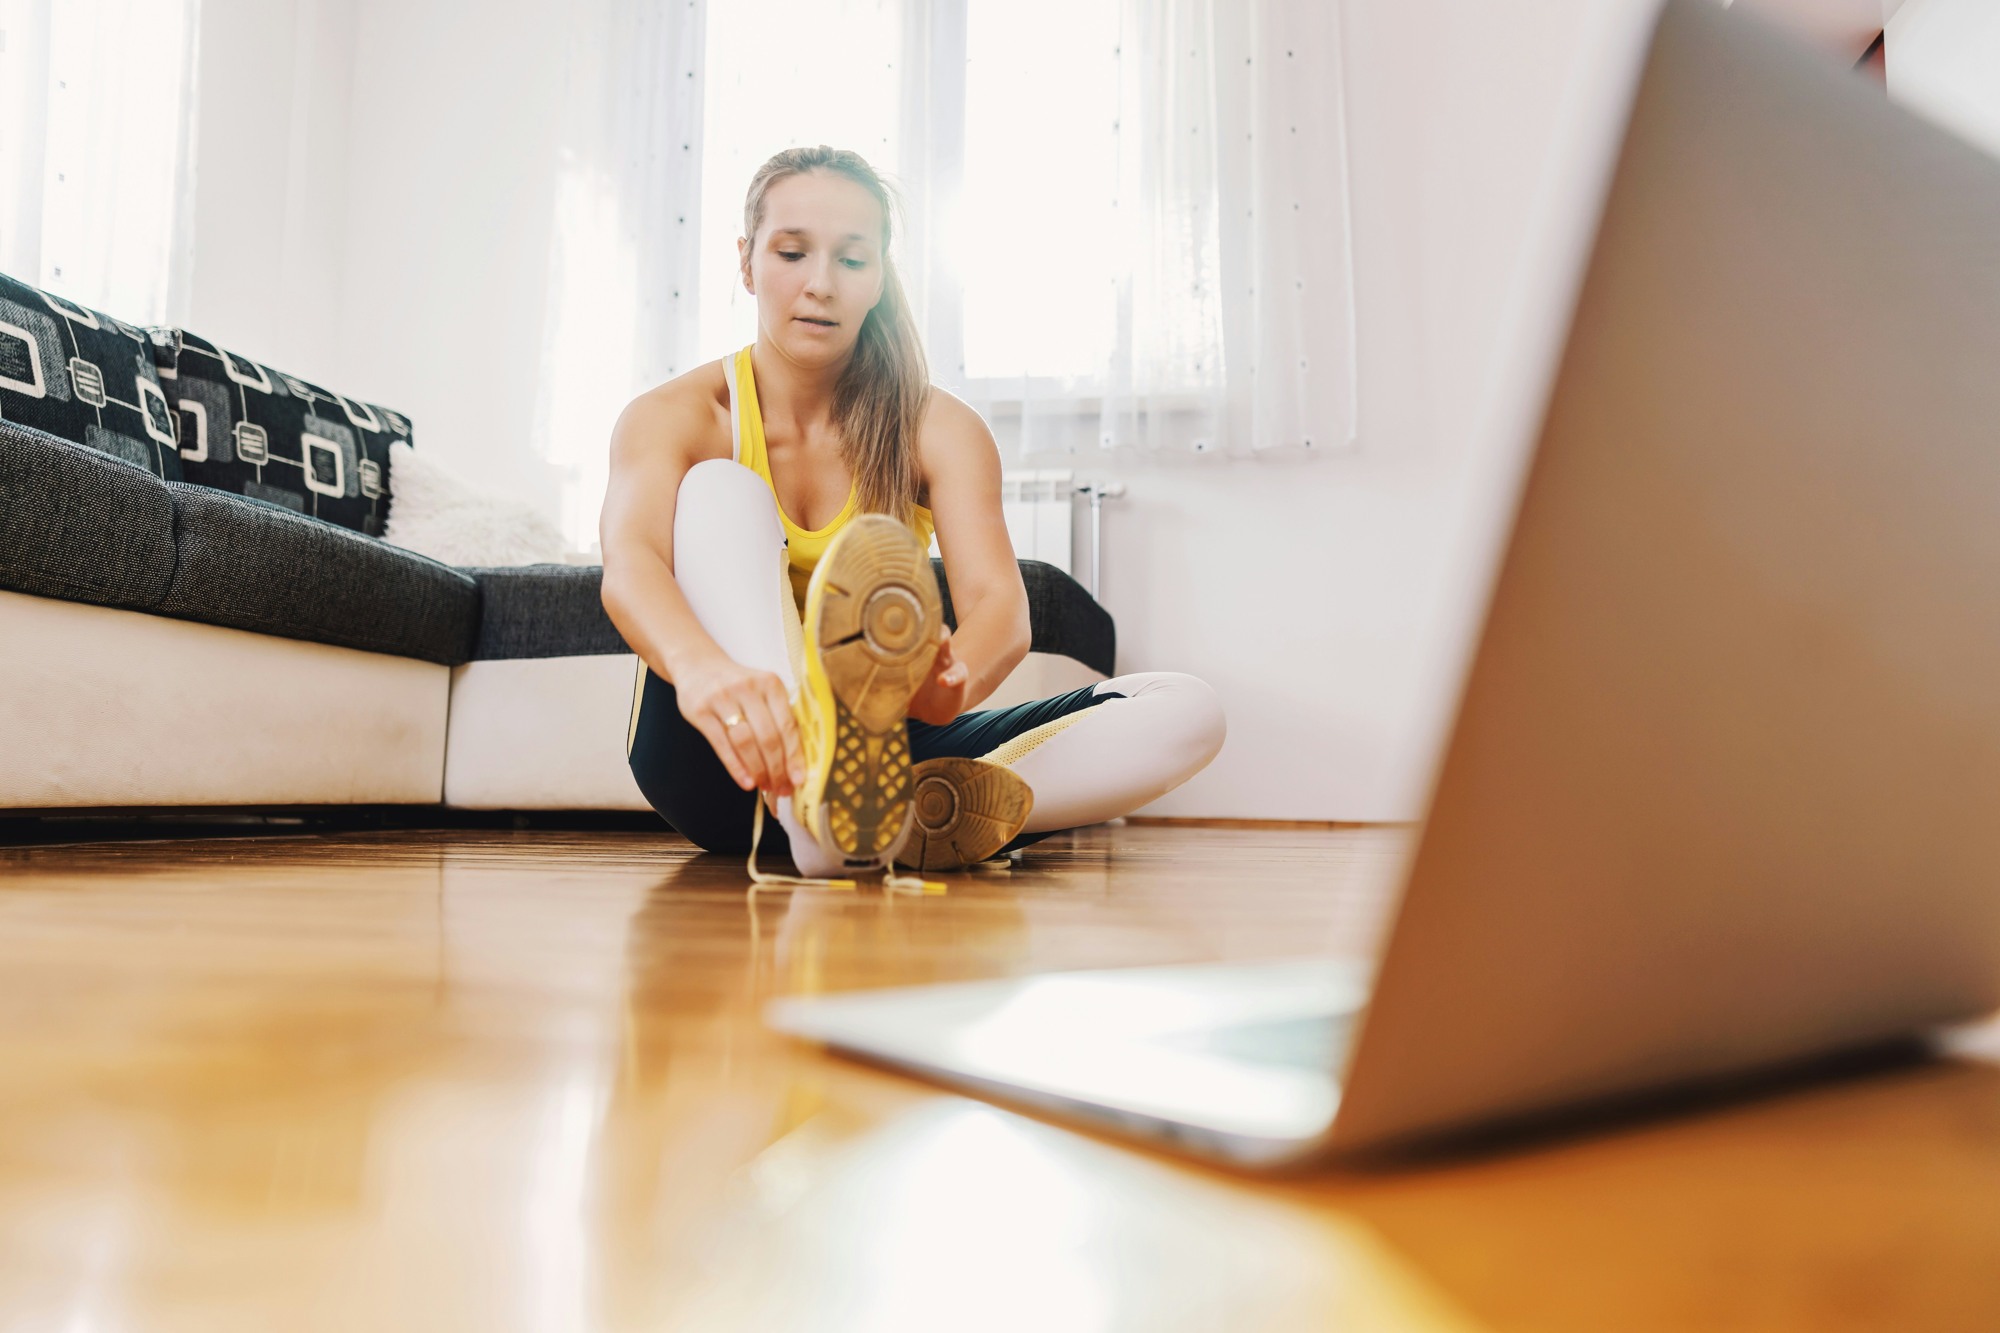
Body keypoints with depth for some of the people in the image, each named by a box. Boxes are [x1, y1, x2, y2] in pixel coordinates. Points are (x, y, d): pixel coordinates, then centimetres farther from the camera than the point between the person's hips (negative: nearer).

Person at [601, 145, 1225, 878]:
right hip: (719, 768, -1)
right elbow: (629, 565, -26)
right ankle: (811, 813, -50)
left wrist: (955, 677, -42)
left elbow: (1000, 602, -16)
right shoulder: (673, 417, -4)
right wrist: (704, 668, -50)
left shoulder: (940, 430, 1)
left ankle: (922, 816, -39)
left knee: (1184, 709, -15)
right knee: (720, 490, -26)